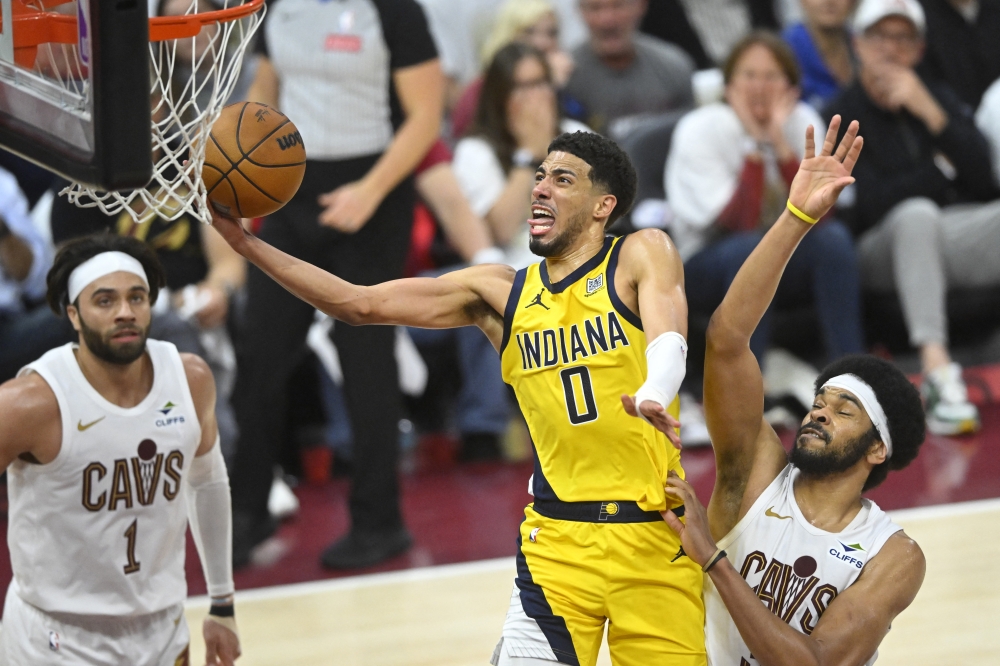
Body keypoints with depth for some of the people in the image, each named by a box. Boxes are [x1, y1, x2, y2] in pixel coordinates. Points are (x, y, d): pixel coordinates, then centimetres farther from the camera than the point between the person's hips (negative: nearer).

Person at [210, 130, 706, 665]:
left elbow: (668, 340, -21)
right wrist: (245, 243, 0)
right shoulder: (500, 294, 9)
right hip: (559, 538, 2)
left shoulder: (641, 255, 0)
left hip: (655, 535, -2)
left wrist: (652, 398, -44)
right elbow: (360, 304, 7)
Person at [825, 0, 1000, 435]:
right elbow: (866, 205, -11)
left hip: (953, 242, 4)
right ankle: (936, 370, -49)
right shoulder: (842, 116, 0)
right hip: (885, 249, -4)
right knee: (917, 213, -38)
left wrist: (930, 112, -7)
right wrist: (941, 169, -1)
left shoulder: (939, 98, 16)